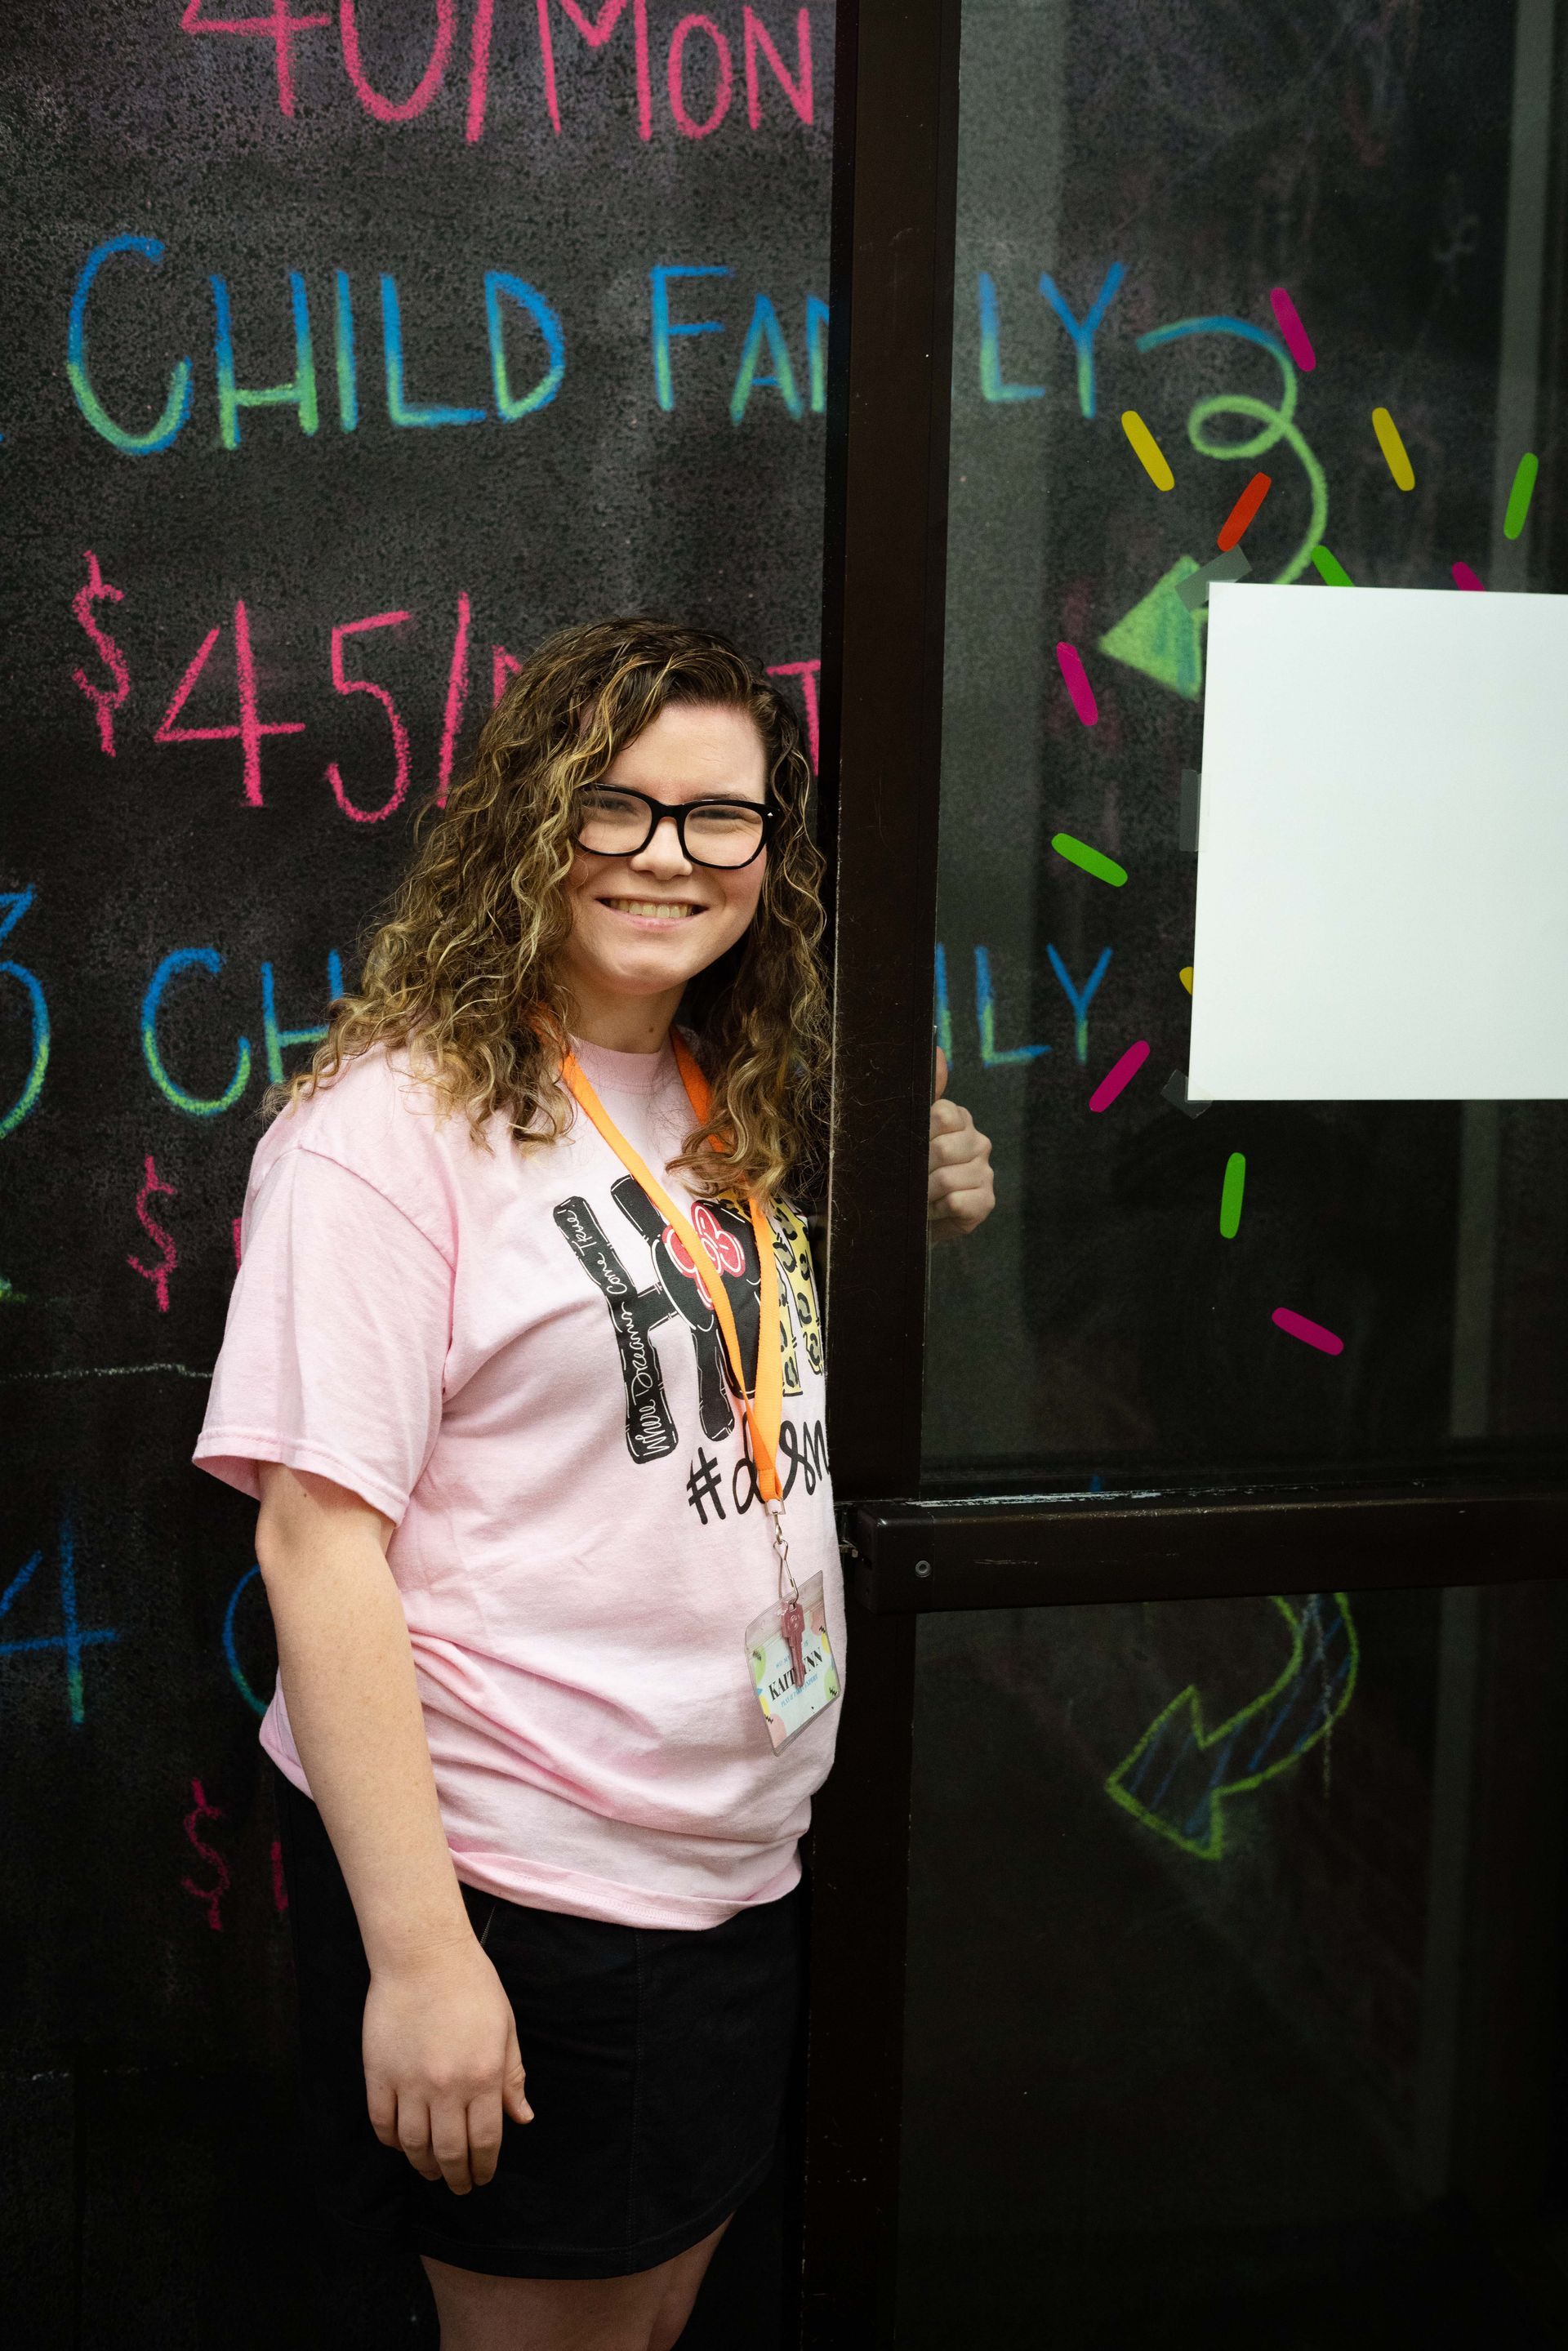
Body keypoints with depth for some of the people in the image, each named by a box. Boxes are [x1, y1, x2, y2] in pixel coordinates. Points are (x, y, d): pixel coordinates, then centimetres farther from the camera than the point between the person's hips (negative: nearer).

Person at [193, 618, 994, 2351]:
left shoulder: (730, 1111, 9)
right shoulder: (395, 1118, -16)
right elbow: (319, 1545, -20)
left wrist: (907, 1234, 4)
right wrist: (417, 1949, -22)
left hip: (736, 1866, 7)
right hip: (508, 1880, -7)